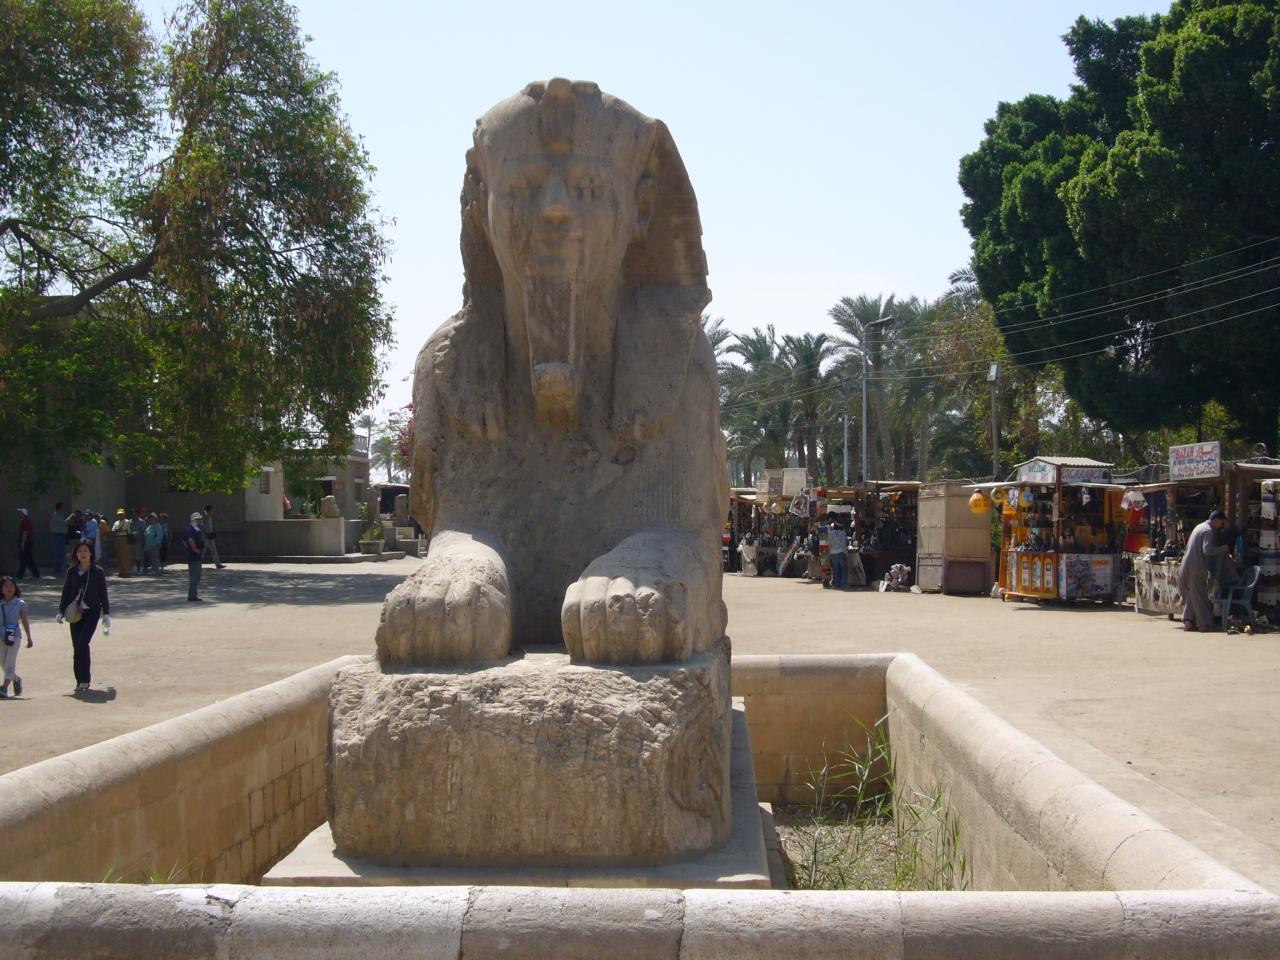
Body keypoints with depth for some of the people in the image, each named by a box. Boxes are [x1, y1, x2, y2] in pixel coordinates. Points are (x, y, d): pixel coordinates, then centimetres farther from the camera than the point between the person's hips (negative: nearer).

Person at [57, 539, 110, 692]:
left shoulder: (98, 572, -1)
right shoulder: (72, 572, 6)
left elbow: (103, 594, 3)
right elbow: (65, 592, 12)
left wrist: (106, 614, 2)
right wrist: (61, 611, 5)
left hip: (92, 612, -4)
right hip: (75, 613, 4)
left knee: (82, 644, -17)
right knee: (76, 647, 4)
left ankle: (84, 680, -12)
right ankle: (82, 680, 13)